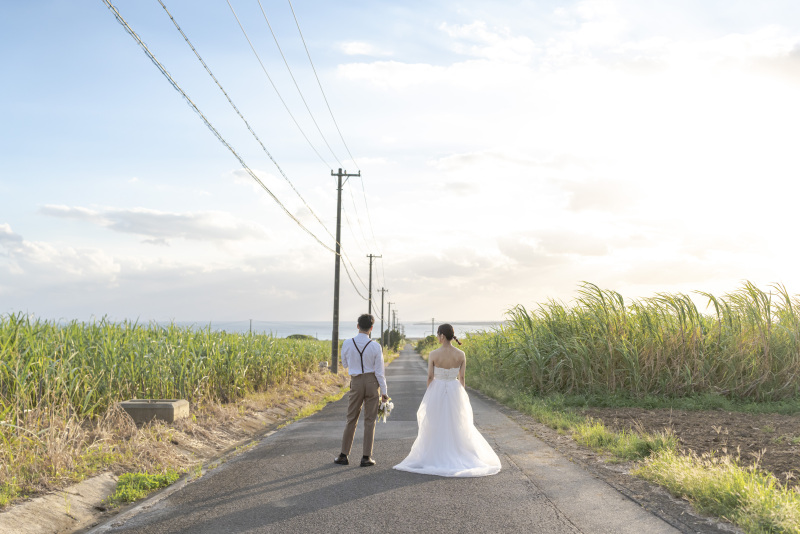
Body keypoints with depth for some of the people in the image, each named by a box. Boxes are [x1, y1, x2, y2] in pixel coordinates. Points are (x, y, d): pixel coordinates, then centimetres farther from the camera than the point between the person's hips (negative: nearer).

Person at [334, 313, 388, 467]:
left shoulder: (347, 344, -7)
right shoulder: (376, 346, -10)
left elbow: (345, 364, 10)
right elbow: (379, 371, -7)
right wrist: (384, 391, 1)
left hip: (356, 382, 1)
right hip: (372, 382, -1)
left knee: (351, 419, 12)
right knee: (370, 421, 6)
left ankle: (344, 455, 15)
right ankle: (366, 457, 9)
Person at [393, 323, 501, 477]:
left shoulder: (433, 354, -12)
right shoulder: (461, 354, -6)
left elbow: (430, 377, -8)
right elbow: (462, 377, -1)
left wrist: (429, 396, 5)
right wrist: (462, 396, 10)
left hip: (437, 391, -2)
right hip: (455, 392, 2)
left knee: (435, 427, 10)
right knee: (457, 427, 14)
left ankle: (436, 458, 14)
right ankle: (458, 458, 15)